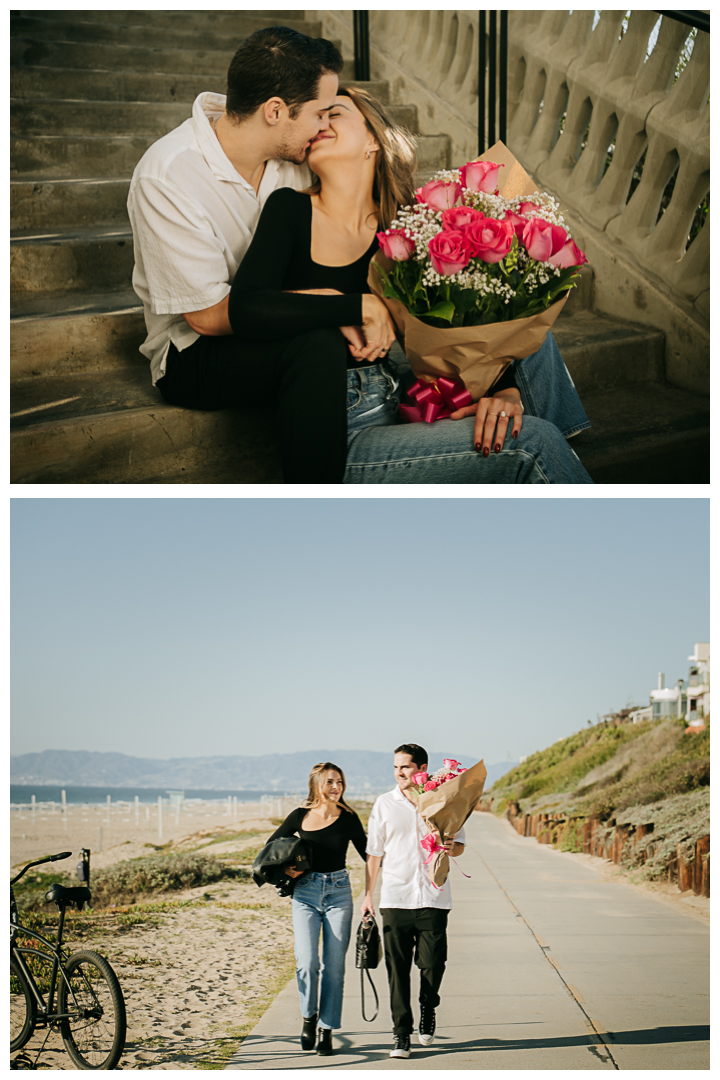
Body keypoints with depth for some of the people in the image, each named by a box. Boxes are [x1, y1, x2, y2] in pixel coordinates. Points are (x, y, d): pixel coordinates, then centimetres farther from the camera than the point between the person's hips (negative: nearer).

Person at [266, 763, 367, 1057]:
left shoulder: (348, 818, 1)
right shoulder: (301, 816, 2)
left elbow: (369, 854, 7)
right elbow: (271, 846, 14)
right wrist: (284, 868, -2)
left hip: (338, 892, 0)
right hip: (305, 892, 0)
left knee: (334, 965, 0)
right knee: (307, 963, -11)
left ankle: (326, 1029, 11)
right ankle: (309, 1016, 14)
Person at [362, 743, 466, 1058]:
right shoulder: (385, 804, 7)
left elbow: (459, 845, 11)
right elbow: (374, 852, 11)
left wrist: (452, 847, -13)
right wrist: (368, 893, 7)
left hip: (433, 898, 0)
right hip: (395, 898, 0)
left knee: (433, 963, 1)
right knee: (397, 968, -2)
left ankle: (428, 1009, 30)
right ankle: (401, 1033, 4)